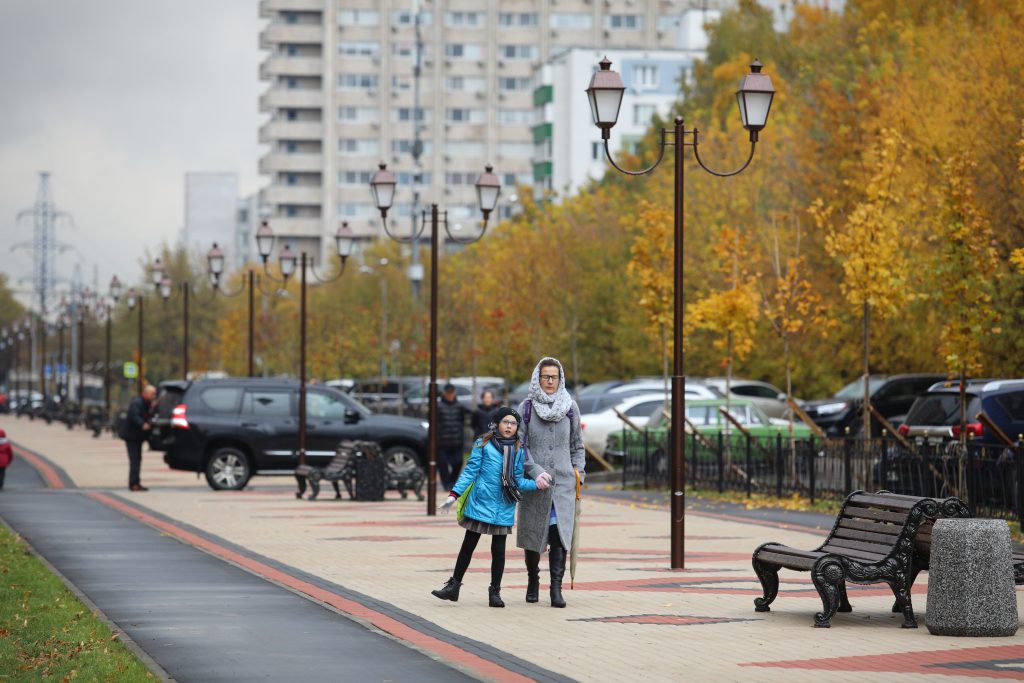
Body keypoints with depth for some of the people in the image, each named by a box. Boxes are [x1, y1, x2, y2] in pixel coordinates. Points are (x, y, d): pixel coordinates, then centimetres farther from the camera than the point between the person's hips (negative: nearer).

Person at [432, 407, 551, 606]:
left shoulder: (519, 451, 7)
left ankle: (495, 591, 14)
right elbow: (470, 472, -1)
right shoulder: (483, 444, -1)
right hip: (480, 503, -2)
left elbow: (518, 481, 9)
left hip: (504, 507, 2)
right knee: (468, 545, 6)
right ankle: (454, 585, 16)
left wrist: (535, 485, -9)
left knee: (499, 549, 5)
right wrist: (454, 495, -7)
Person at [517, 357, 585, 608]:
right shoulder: (526, 408, 2)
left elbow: (577, 444, 17)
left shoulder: (570, 407, 9)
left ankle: (556, 587, -12)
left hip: (563, 481, 1)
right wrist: (535, 472, -13)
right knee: (533, 531, 7)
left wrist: (578, 470, 6)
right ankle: (533, 579, 28)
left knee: (559, 533, -10)